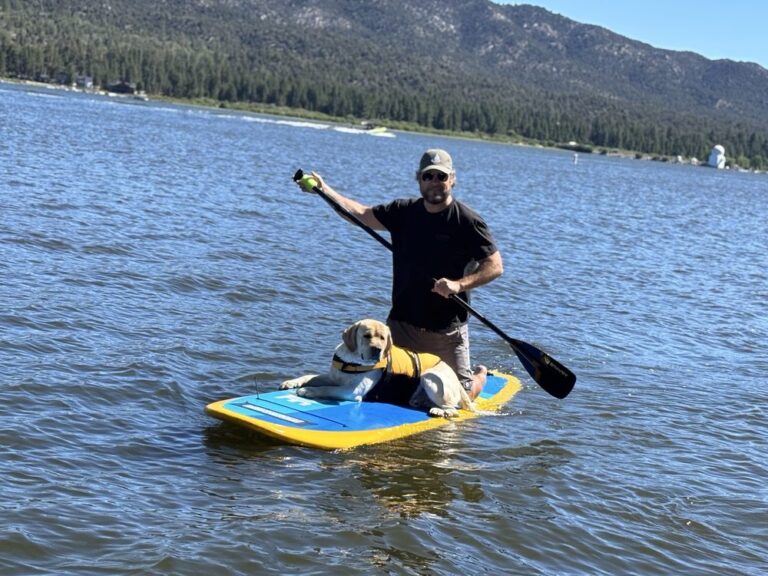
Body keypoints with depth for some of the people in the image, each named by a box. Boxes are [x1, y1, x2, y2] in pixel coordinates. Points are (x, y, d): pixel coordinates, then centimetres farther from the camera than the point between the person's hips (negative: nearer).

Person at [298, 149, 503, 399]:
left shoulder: (467, 220, -10)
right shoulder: (404, 212, 4)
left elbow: (495, 266, -13)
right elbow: (361, 214, 13)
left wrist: (459, 284, -26)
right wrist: (323, 189, 6)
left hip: (447, 329, -4)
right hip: (402, 324, 4)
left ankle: (480, 374, 39)